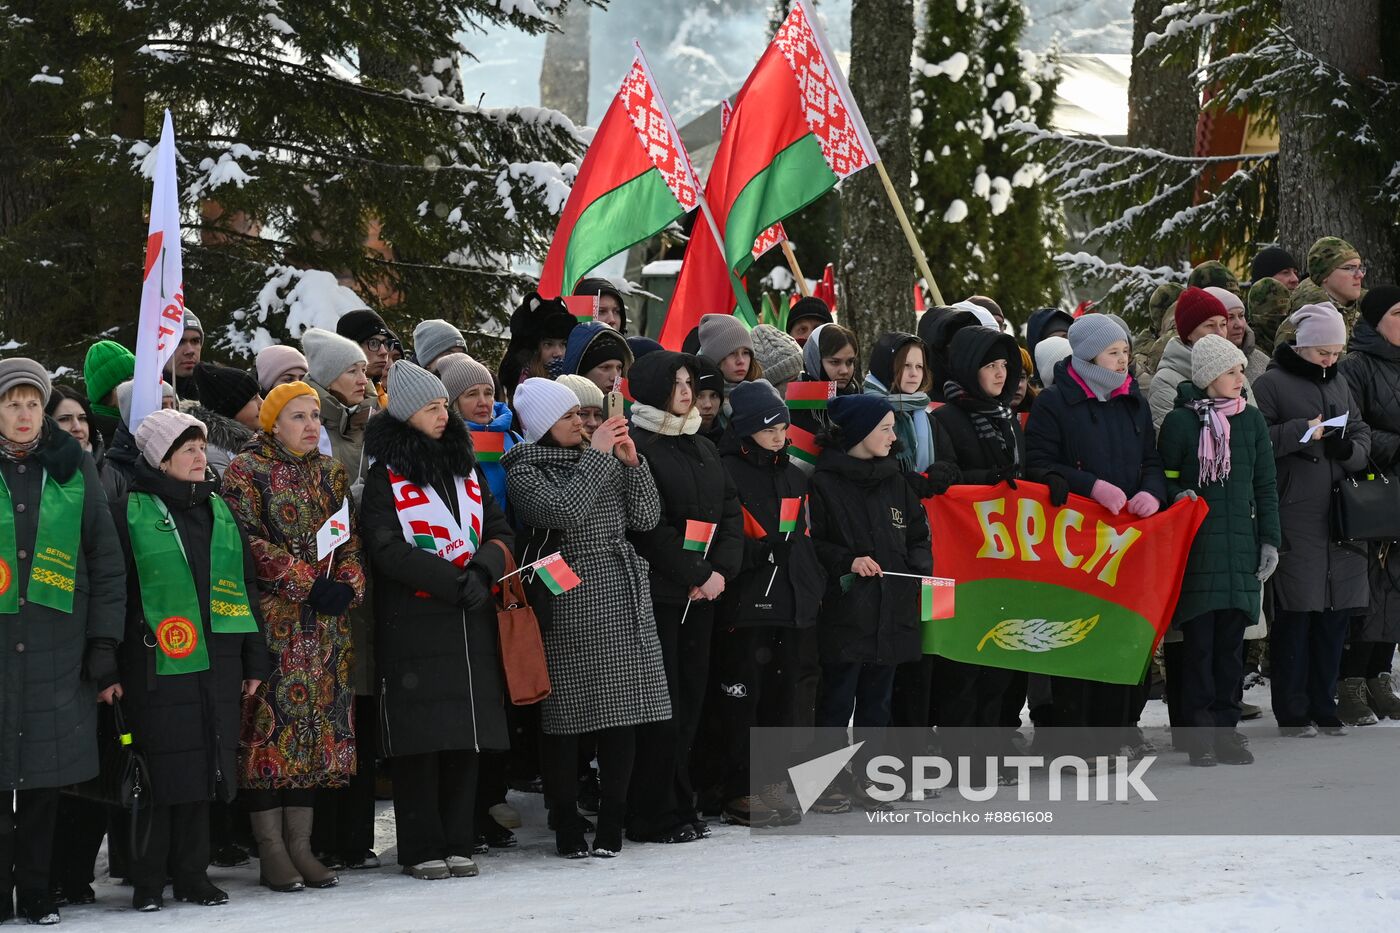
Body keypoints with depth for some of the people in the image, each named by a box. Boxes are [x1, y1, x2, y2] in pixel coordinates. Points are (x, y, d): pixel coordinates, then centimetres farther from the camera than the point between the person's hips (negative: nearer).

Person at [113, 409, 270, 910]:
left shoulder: (219, 511, 15)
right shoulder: (130, 513, -2)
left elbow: (246, 585, 19)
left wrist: (255, 660, 17)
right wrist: (110, 667, -10)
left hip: (215, 663, 5)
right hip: (156, 664, -5)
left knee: (203, 769, 7)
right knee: (159, 771, -5)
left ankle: (192, 873, 16)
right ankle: (149, 880, 4)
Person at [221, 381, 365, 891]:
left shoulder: (330, 473, 16)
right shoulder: (247, 472, -2)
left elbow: (352, 538, 13)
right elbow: (250, 542, -11)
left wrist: (347, 585, -7)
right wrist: (309, 584, -16)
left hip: (327, 621, 6)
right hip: (273, 618, -6)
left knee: (318, 724, 3)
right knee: (272, 721, -7)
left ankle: (300, 845, 7)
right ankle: (271, 852, -4)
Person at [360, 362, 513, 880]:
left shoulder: (466, 469, 15)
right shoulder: (386, 477, -2)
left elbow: (501, 531, 12)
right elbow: (387, 550, -12)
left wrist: (483, 571, -10)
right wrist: (455, 582, -17)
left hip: (472, 621, 5)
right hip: (414, 621, -5)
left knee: (468, 734, 5)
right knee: (420, 738, -5)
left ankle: (458, 843, 12)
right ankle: (421, 849, 1)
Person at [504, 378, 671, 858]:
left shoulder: (600, 461, 15)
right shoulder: (523, 471, -2)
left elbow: (646, 518, 11)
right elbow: (564, 513, -19)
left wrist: (632, 462, -1)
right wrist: (597, 456, -12)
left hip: (624, 601, 5)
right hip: (569, 605, -5)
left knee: (623, 717, 3)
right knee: (566, 717, -3)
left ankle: (611, 825, 9)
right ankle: (568, 830, 2)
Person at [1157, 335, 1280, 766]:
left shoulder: (1252, 420, 10)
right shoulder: (1181, 421, -2)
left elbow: (1265, 485, 13)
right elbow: (1163, 478, 6)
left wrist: (1270, 540, 9)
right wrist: (1178, 497, -12)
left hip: (1241, 542, 4)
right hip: (1198, 547, -4)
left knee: (1231, 640, 5)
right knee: (1199, 638, -5)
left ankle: (1224, 728, 10)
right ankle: (1199, 733, 0)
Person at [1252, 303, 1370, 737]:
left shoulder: (1338, 384, 17)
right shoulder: (1272, 384, -3)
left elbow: (1362, 433, 19)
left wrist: (1350, 448, -2)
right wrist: (1299, 432, -19)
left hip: (1340, 515, 6)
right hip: (1294, 517, -6)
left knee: (1336, 612, 7)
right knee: (1295, 614, -5)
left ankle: (1323, 705, 16)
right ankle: (1291, 712, 2)